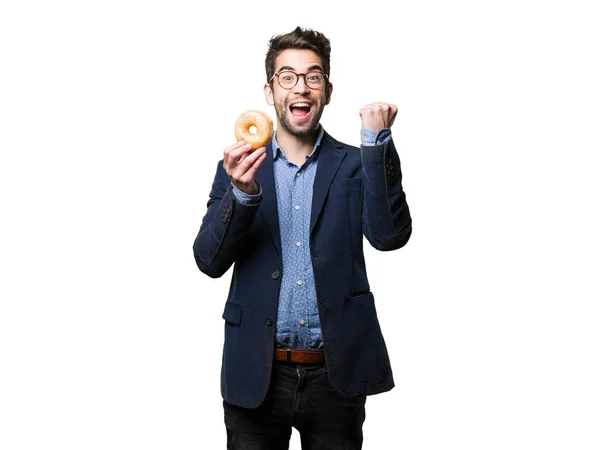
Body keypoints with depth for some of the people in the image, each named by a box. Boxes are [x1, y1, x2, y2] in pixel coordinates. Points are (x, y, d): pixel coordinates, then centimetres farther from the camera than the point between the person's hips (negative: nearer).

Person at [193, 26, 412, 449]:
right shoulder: (238, 167, 4)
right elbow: (209, 261, -4)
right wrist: (242, 192, -21)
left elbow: (390, 236, -11)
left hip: (336, 376, 0)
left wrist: (377, 142, -18)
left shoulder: (355, 165, 3)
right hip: (256, 377, 1)